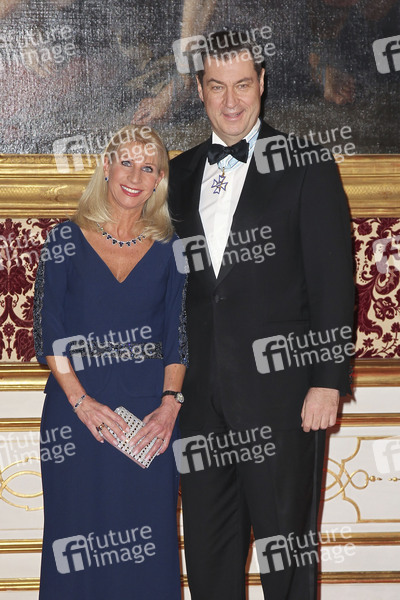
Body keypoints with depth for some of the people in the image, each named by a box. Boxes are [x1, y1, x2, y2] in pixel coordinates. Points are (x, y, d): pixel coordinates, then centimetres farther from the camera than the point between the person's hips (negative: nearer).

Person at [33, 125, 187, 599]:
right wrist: (80, 400, -13)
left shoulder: (169, 248, 7)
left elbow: (178, 335, 6)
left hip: (151, 417, 1)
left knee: (147, 538, 2)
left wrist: (171, 403, -9)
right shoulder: (67, 239, 2)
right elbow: (48, 331, -2)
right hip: (77, 411, -1)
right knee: (78, 542, 2)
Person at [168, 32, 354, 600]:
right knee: (208, 552, 12)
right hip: (202, 394, 5)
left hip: (281, 390, -4)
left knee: (286, 547, 4)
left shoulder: (306, 166, -2)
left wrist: (329, 379, -11)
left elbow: (333, 282, -5)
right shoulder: (180, 174, 12)